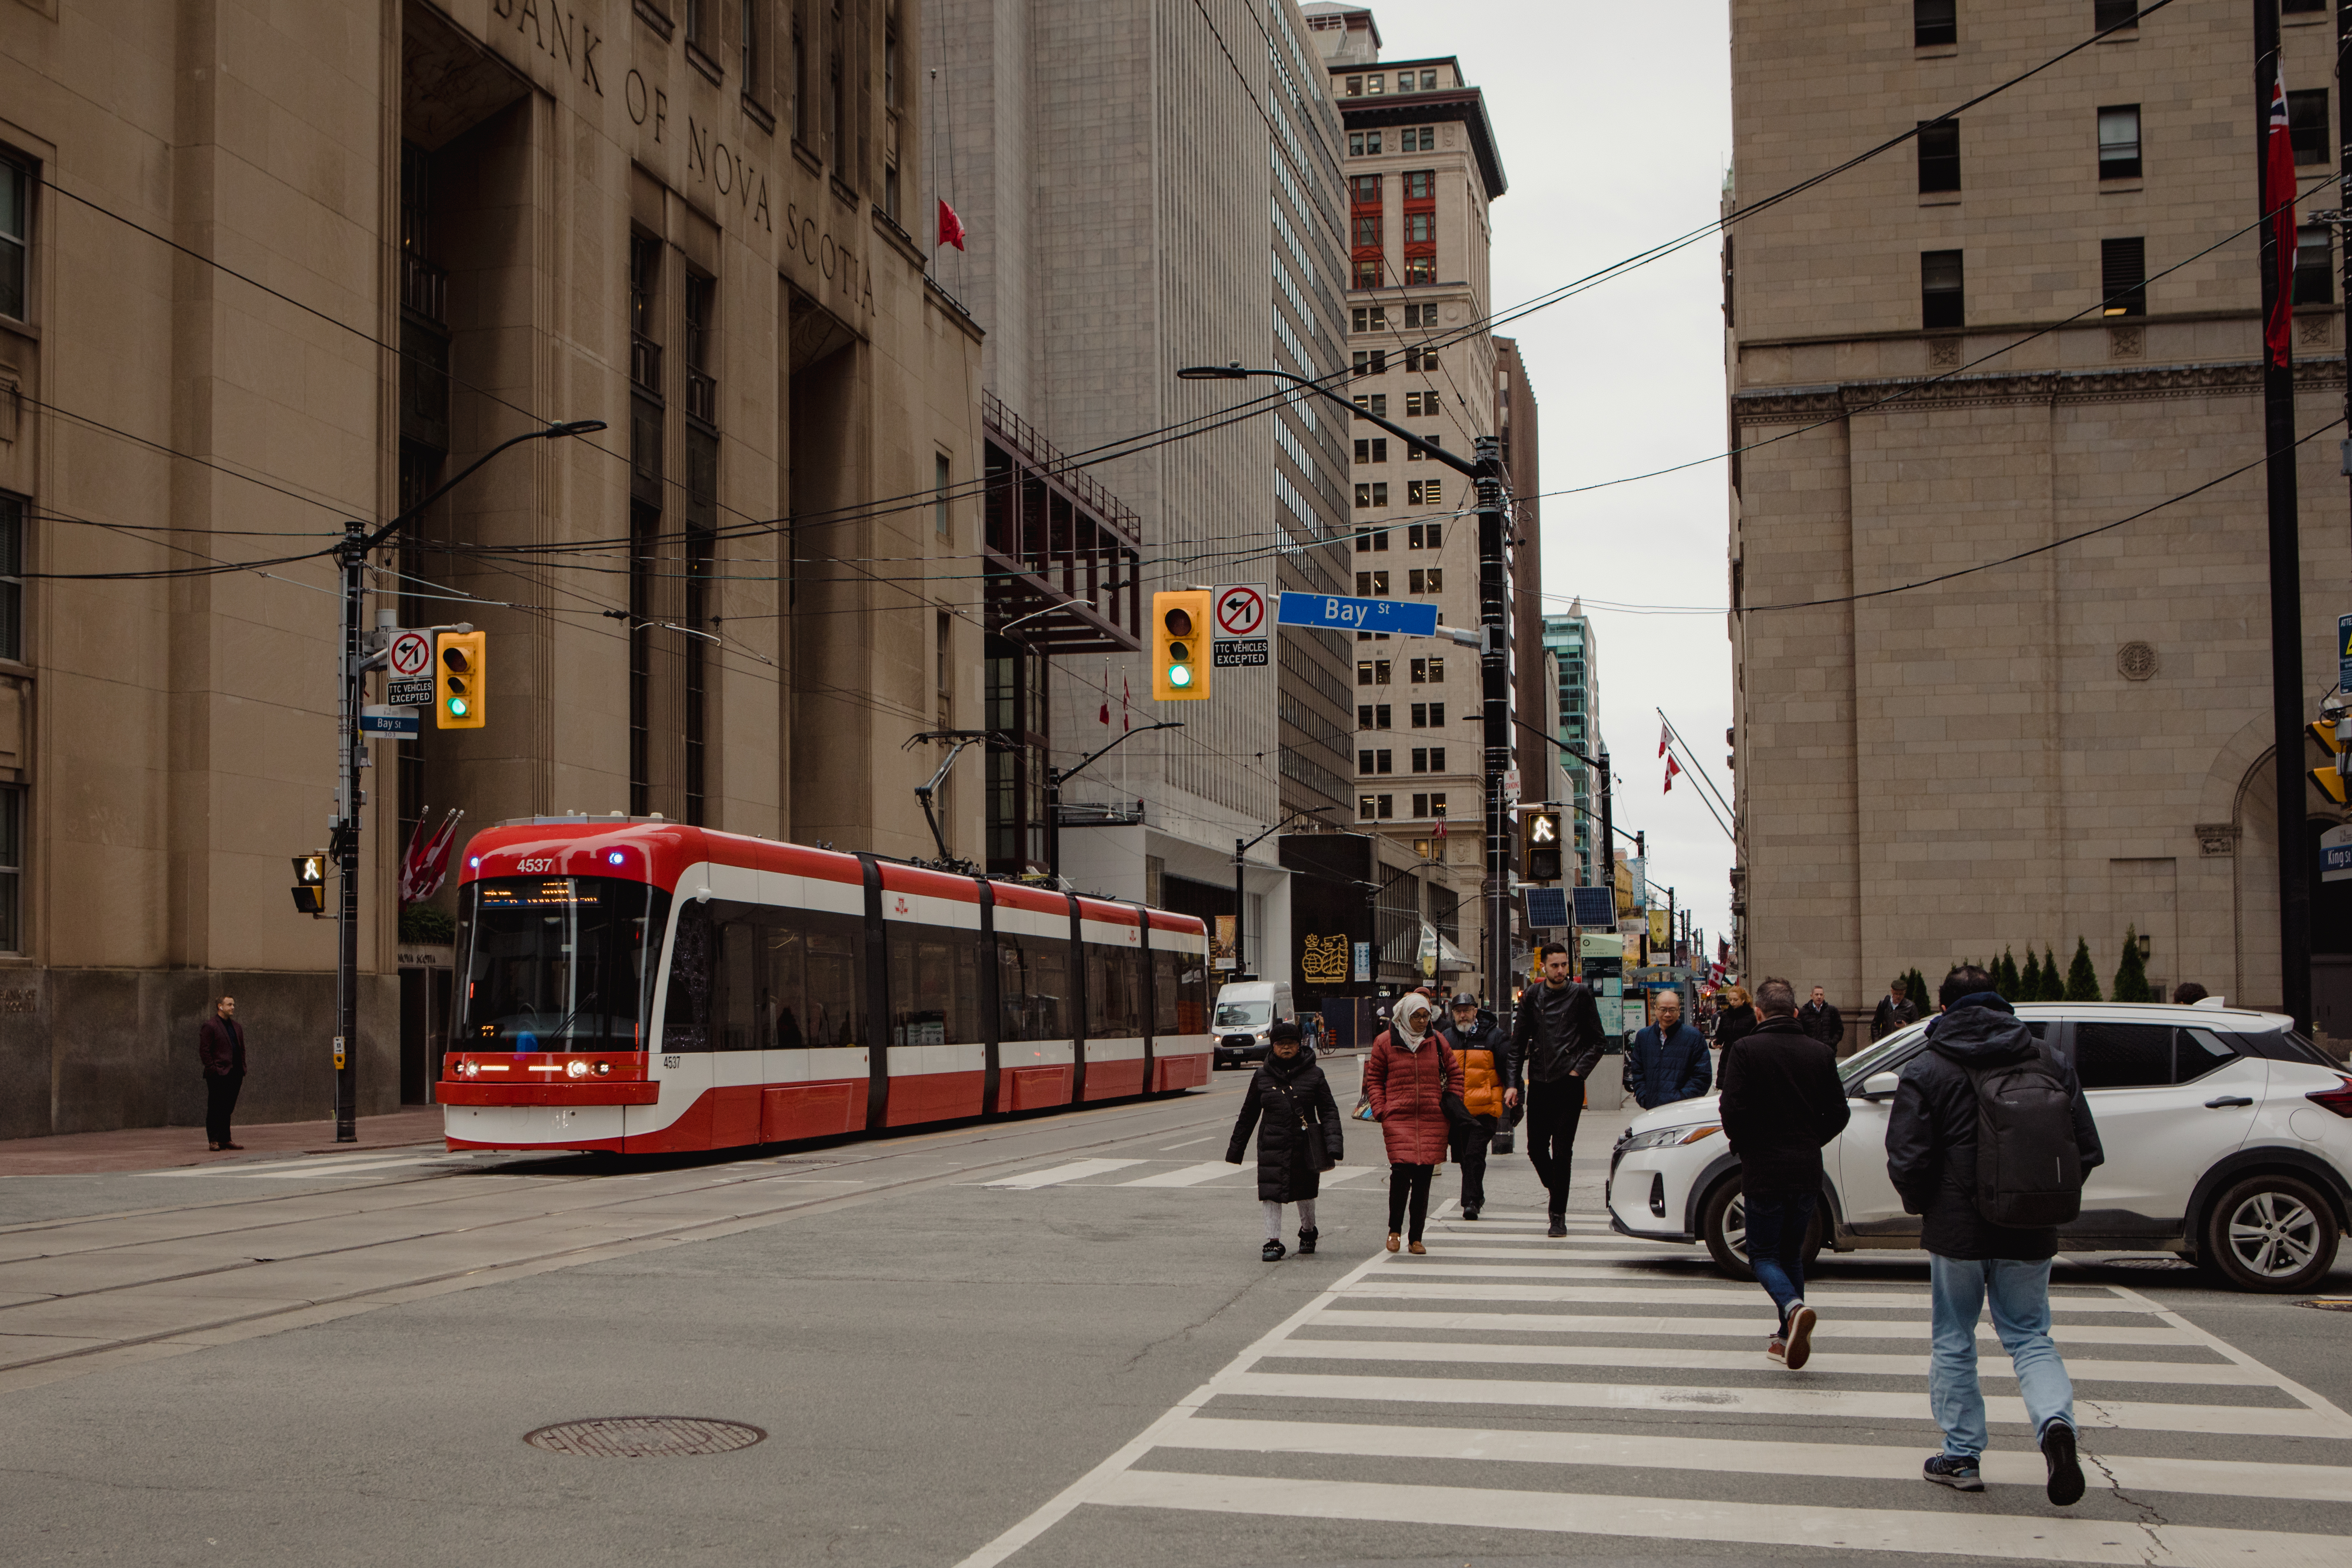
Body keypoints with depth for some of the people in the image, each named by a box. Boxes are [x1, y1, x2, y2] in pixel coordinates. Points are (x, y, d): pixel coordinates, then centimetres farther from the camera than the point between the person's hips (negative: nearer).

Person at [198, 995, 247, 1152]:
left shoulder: (237, 1027, 18)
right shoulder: (210, 1026, -5)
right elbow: (204, 1050, -9)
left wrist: (242, 1070, 13)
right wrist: (212, 1069, -14)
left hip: (234, 1074, 7)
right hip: (218, 1075, -7)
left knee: (228, 1109, 10)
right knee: (215, 1109, -3)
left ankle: (225, 1140, 15)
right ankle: (213, 1141, 0)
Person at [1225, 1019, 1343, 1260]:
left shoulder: (1314, 1075, 0)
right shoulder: (1262, 1076, 4)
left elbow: (1329, 1111, 0)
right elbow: (1248, 1114, 12)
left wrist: (1334, 1144, -12)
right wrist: (1236, 1148, 14)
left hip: (1304, 1144, 0)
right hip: (1272, 1143, 0)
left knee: (1305, 1191, 12)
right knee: (1271, 1192, -8)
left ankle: (1308, 1233, 37)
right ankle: (1273, 1242, -1)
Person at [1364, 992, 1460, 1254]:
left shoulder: (1437, 1041, 10)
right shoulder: (1386, 1042, 3)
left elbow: (1454, 1073, 18)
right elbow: (1374, 1077, 8)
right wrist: (1380, 1110, -2)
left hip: (1433, 1120, 2)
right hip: (1398, 1119, -2)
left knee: (1424, 1178, 2)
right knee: (1402, 1171, -14)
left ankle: (1416, 1237, 11)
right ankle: (1395, 1230, 4)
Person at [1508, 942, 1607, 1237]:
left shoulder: (1581, 994, 1)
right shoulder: (1533, 996, 7)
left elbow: (1597, 1041, 6)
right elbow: (1518, 1043, 11)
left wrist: (1579, 1070, -6)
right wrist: (1514, 1083, 3)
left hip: (1569, 1083, -3)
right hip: (1539, 1084, 3)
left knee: (1562, 1151, -4)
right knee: (1536, 1149, 6)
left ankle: (1559, 1215, 3)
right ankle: (1557, 1195, 30)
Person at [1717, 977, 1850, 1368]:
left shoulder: (1745, 1050, -9)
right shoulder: (1820, 1053, 3)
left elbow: (1733, 1110, -14)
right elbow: (1838, 1113, 5)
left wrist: (1741, 1144, 5)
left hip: (1764, 1169, -4)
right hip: (1807, 1171, 4)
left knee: (1763, 1254, 5)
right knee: (1792, 1253, 17)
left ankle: (1793, 1308, -23)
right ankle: (1787, 1339, 16)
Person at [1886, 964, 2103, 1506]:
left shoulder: (1927, 1070, -7)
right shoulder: (2050, 1063, 5)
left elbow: (1907, 1161, -12)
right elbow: (2087, 1150, 5)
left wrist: (1922, 1204, 7)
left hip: (1956, 1231, -3)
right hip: (2030, 1234, 3)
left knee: (1953, 1343, 11)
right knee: (2030, 1338, 12)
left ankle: (1962, 1456, 13)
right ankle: (2055, 1420, -15)